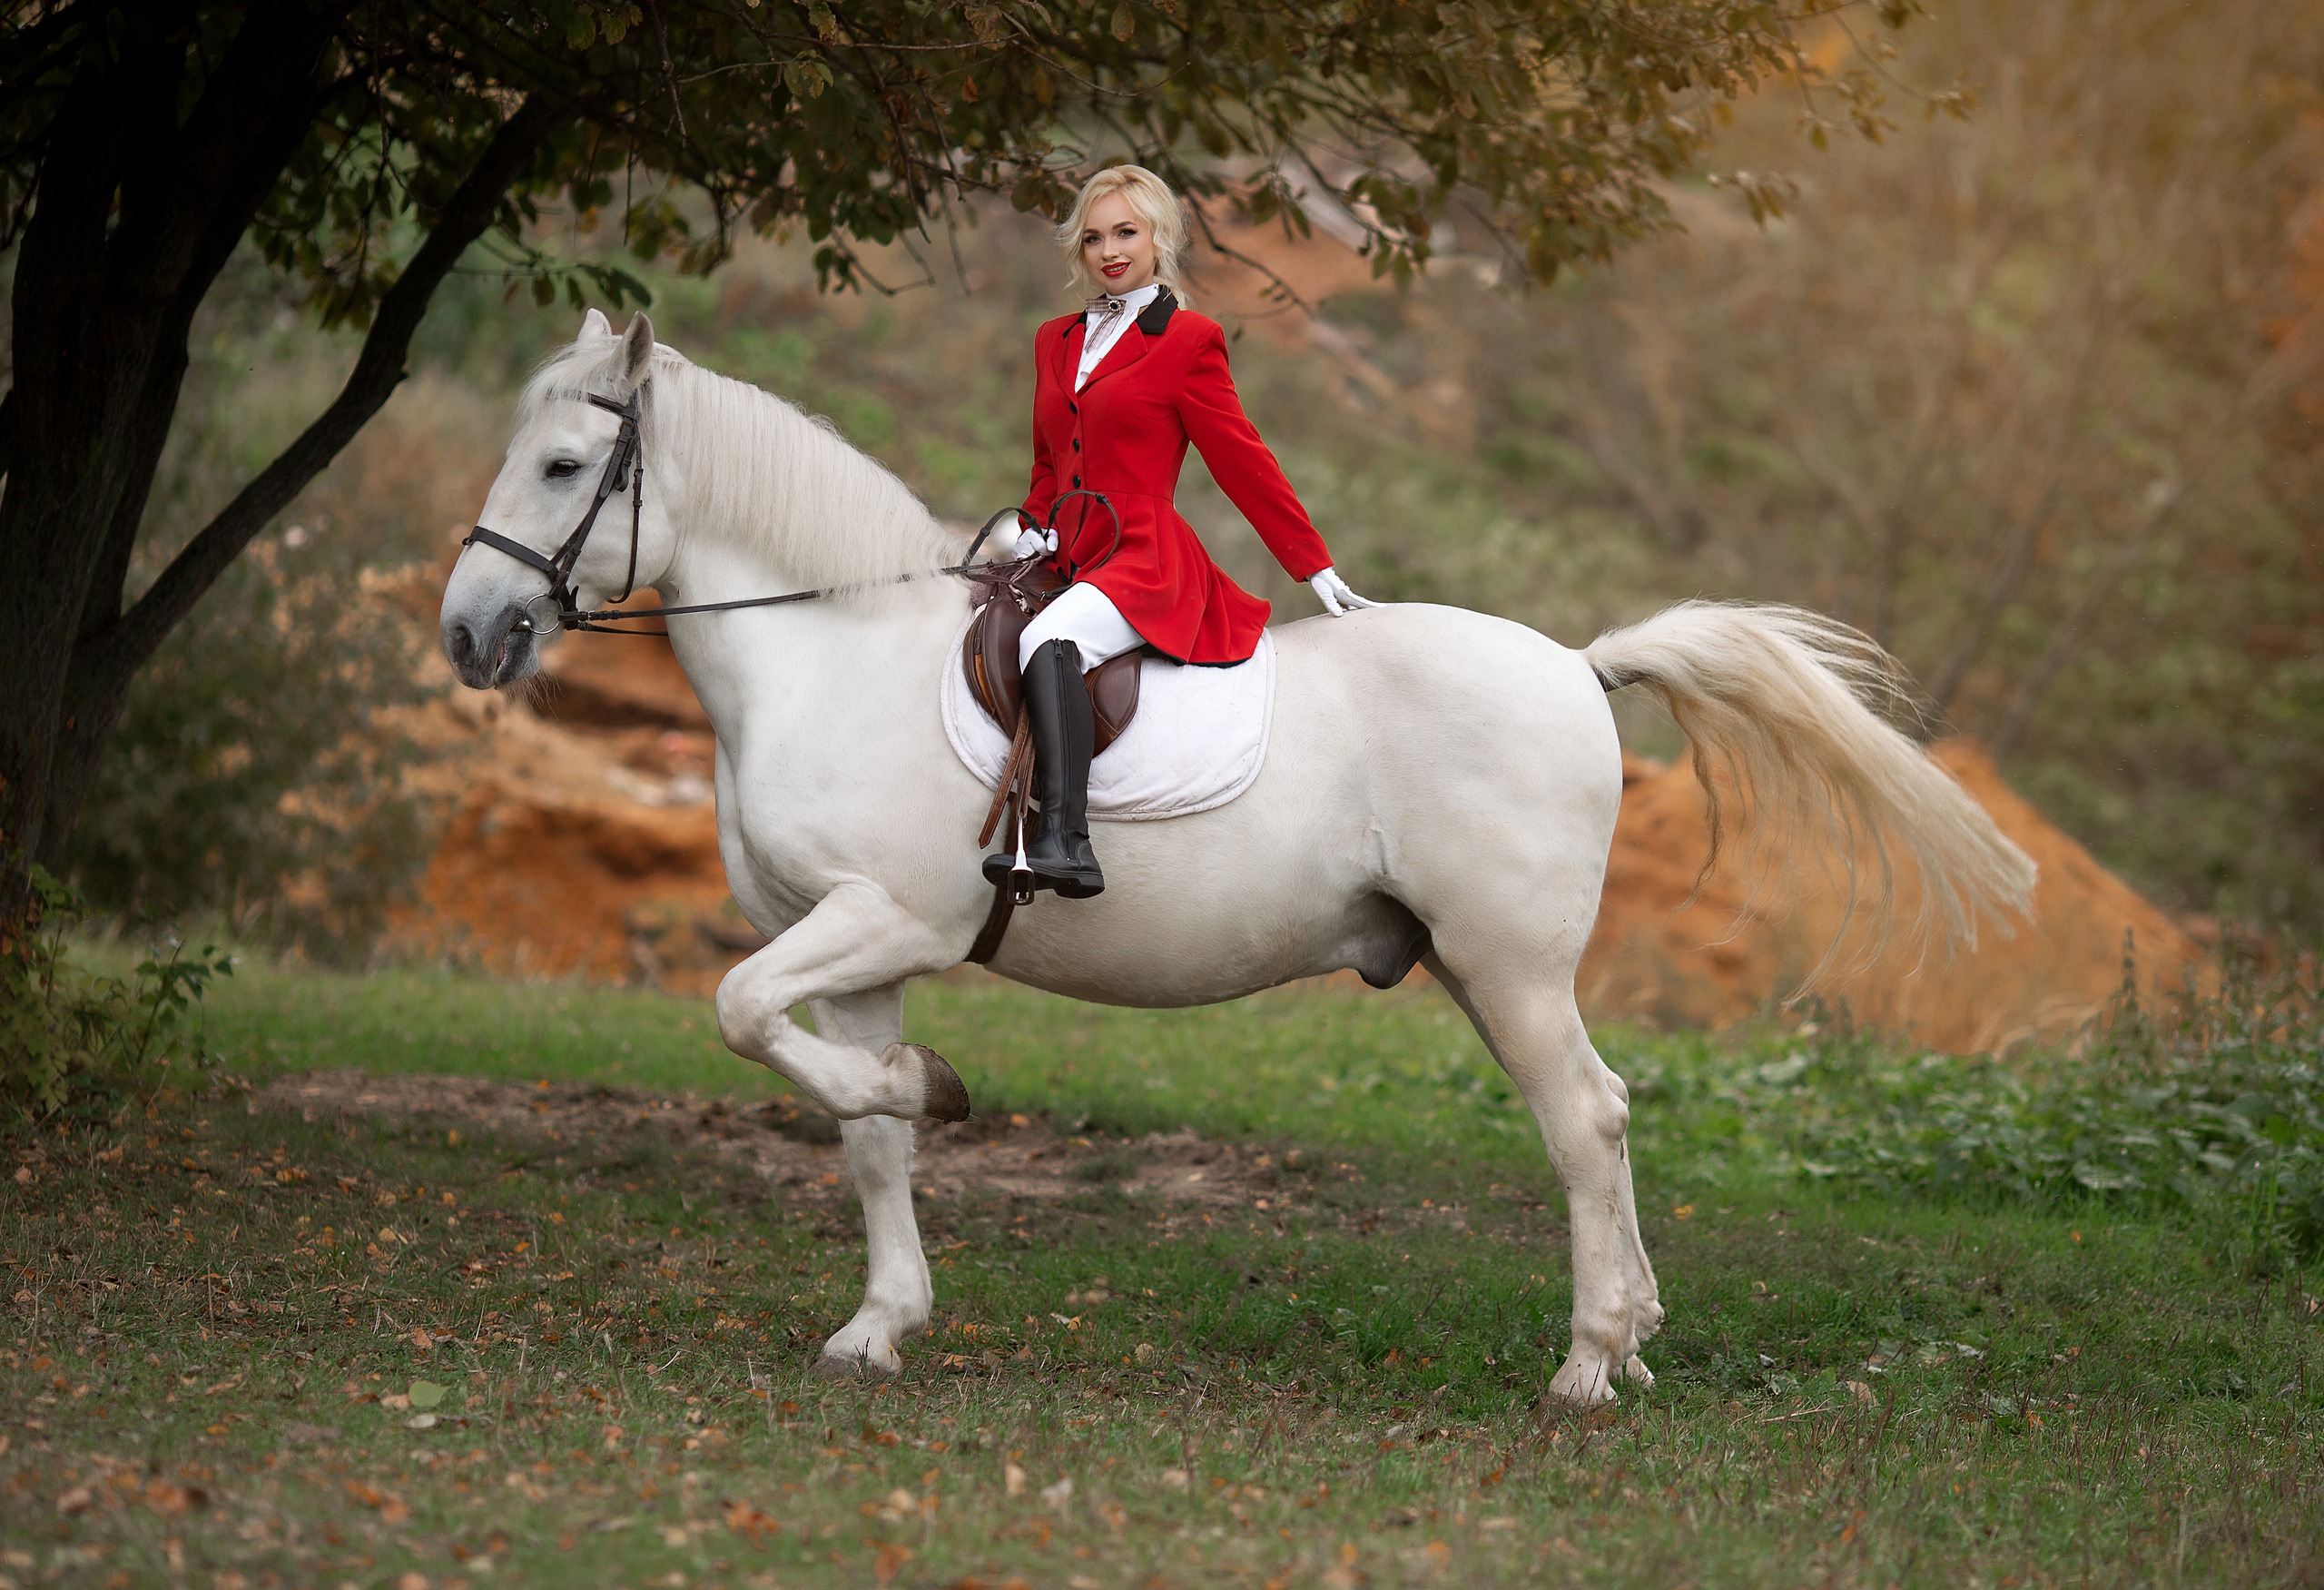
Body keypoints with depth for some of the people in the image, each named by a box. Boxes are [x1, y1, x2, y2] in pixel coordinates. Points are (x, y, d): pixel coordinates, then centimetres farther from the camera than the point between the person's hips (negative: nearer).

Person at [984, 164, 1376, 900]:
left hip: (1147, 558, -8)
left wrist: (1316, 569, 5)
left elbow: (1242, 461, 3)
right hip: (1075, 562, 8)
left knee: (1048, 641, -34)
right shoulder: (1055, 342, 20)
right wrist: (1034, 528, 8)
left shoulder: (1187, 341, 0)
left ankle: (1067, 844, -46)